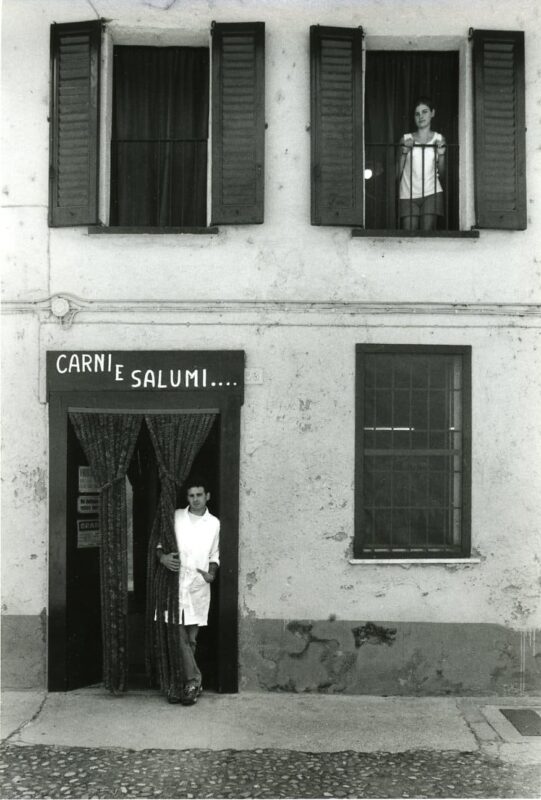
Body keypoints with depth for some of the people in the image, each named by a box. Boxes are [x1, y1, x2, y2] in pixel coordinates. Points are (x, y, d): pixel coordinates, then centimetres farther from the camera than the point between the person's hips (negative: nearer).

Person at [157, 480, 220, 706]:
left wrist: (212, 572, -2)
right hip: (175, 582, -1)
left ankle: (176, 683, 14)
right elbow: (160, 542, 9)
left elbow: (215, 555, 16)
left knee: (191, 638, 4)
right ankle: (193, 681, -2)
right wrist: (162, 556, -12)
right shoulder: (175, 517, 6)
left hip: (198, 585, 1)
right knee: (178, 634, -9)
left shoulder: (214, 523, 10)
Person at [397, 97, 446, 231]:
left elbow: (441, 172, 9)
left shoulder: (439, 139, 9)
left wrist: (441, 154, -6)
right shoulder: (406, 140, 8)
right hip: (408, 194, 0)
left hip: (431, 194, 0)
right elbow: (398, 173, 4)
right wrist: (404, 152, -8)